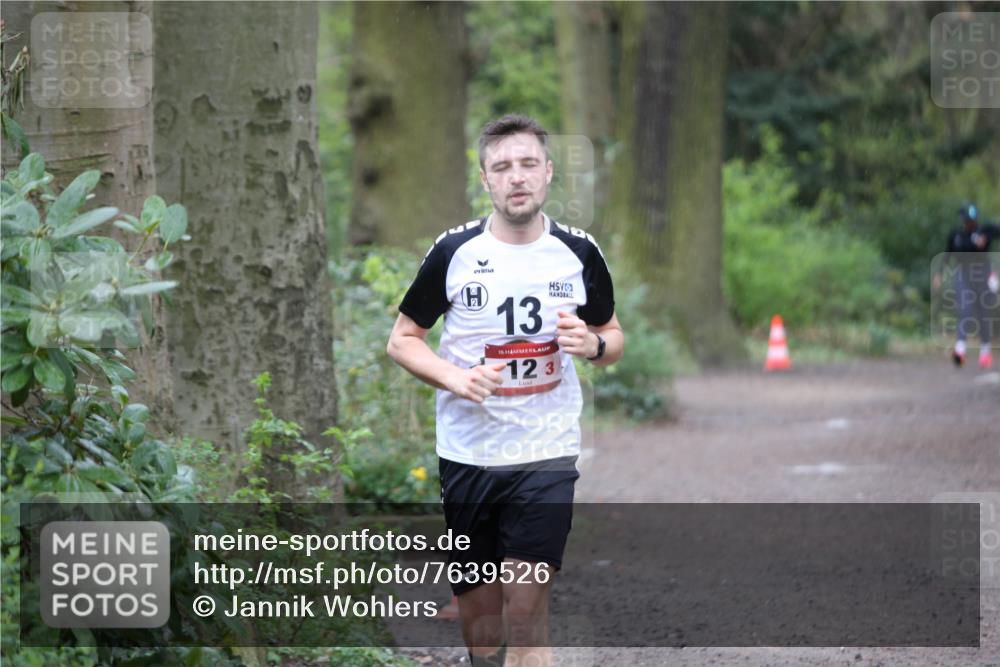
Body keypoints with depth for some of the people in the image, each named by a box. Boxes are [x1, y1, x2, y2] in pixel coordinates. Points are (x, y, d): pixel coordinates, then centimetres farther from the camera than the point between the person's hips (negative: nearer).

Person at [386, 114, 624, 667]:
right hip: (466, 451, 1)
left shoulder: (580, 252, 1)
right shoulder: (453, 251, -3)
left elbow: (612, 339, 14)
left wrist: (593, 344, -10)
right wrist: (454, 377, -14)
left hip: (546, 455, -1)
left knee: (526, 615, -12)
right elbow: (402, 339, 5)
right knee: (478, 610, 8)